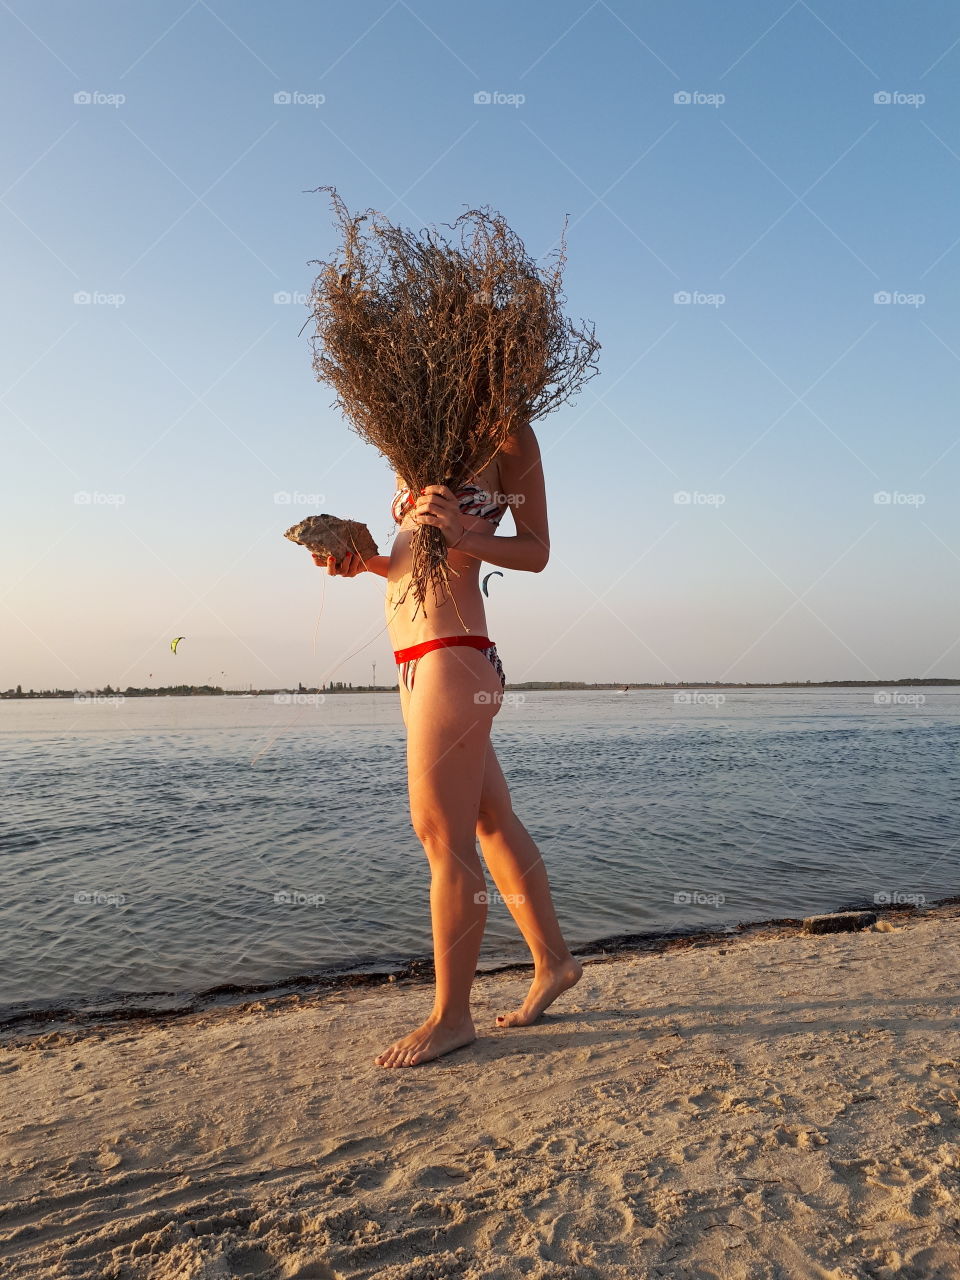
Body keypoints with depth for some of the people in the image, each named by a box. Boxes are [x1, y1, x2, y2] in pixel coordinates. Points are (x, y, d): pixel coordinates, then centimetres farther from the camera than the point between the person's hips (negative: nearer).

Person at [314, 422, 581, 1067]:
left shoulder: (502, 432, -1)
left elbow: (536, 551, -2)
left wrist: (465, 535, -18)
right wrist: (364, 561, 7)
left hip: (453, 659, -8)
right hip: (419, 664, 8)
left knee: (443, 836, -4)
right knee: (494, 822, 15)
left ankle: (451, 1016, 11)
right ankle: (553, 961, 30)